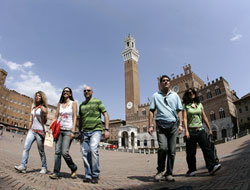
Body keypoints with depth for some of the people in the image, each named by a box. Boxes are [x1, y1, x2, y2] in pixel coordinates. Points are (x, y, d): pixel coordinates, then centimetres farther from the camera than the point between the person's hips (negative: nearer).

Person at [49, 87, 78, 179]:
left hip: (68, 130, -4)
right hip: (59, 129, 5)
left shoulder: (73, 103, 2)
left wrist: (73, 131, -12)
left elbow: (75, 117, -4)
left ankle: (74, 168, 13)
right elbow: (56, 117, 14)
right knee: (57, 151, 0)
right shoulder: (60, 104, 15)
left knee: (64, 152, -9)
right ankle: (56, 172, 9)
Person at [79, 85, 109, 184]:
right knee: (85, 153, 1)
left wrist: (106, 129, -9)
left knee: (93, 149, -21)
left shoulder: (97, 101, 3)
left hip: (96, 130, -5)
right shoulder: (81, 105, 17)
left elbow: (106, 115, -1)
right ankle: (88, 176, 14)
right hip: (84, 132, 5)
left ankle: (95, 175, -6)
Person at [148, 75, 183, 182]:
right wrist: (150, 126, -2)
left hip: (173, 125, 2)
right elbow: (151, 111, 7)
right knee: (163, 148, -16)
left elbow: (179, 110, 14)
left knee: (172, 151, 1)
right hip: (161, 124, -2)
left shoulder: (175, 95, 17)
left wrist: (180, 124, 2)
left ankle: (169, 174, 15)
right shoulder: (155, 95, 11)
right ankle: (160, 171, 7)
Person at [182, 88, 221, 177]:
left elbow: (204, 117, 15)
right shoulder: (185, 105, 1)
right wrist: (186, 131, -17)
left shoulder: (199, 104, 13)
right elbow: (185, 118, -7)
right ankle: (191, 170, 12)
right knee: (191, 152, 2)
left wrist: (209, 129, 13)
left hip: (200, 130, 4)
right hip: (191, 131, -3)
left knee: (207, 147, -11)